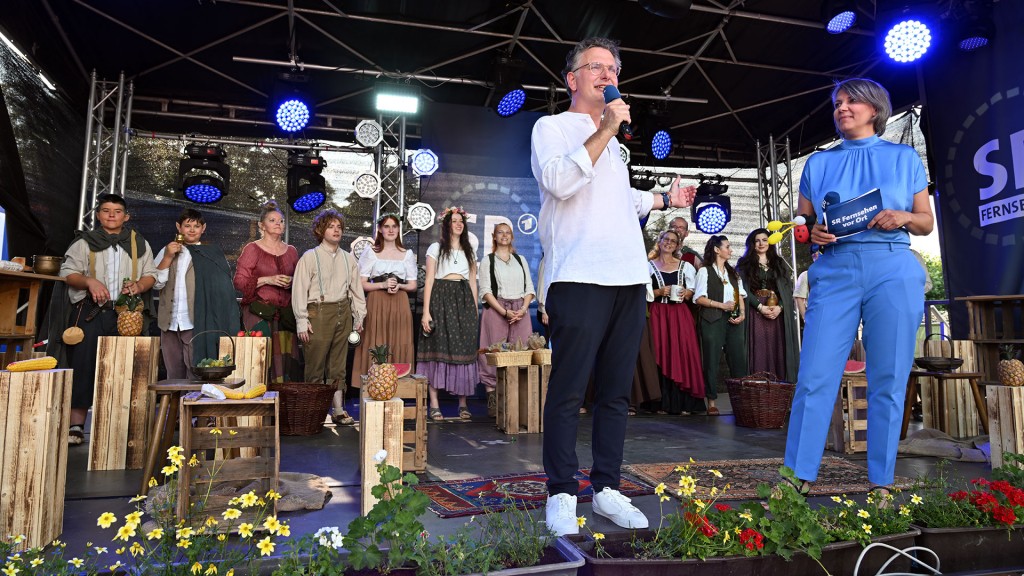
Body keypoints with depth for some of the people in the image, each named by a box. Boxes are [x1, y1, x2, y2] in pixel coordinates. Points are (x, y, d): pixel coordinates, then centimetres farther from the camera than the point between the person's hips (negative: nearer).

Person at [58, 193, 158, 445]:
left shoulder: (139, 243, 14)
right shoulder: (85, 241, 9)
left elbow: (150, 274, 13)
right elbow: (68, 272, 3)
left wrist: (140, 285, -9)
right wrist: (89, 281, -17)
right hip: (90, 313, -1)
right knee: (84, 367, -5)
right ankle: (76, 426, -1)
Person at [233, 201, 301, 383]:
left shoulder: (291, 251, 15)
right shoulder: (252, 249, 3)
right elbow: (239, 281, -3)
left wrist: (292, 282, 1)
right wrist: (267, 280, -13)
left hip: (285, 313, 4)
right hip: (260, 312, -4)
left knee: (286, 357, -3)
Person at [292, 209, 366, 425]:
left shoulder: (349, 259, 12)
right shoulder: (310, 257, -1)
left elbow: (356, 289, 16)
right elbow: (299, 290, -5)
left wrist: (359, 316, 10)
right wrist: (302, 321, -10)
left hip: (343, 313, 4)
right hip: (318, 313, -4)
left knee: (338, 365, 9)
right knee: (315, 365, -1)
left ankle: (339, 409, 14)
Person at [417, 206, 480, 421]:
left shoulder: (469, 251, 18)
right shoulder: (436, 248, 7)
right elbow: (429, 280, 0)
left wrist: (475, 311, 8)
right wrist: (426, 311, -10)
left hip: (464, 301, 3)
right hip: (441, 299, -3)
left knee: (464, 350, 0)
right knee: (437, 350, -6)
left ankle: (463, 403, 6)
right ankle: (434, 404, -2)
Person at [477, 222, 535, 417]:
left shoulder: (521, 260, 19)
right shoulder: (488, 260, 9)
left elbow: (529, 288, 14)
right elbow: (486, 291, -1)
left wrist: (523, 309, -5)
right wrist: (505, 312, -12)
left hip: (520, 311, 3)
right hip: (496, 310, -3)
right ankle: (492, 399, -4)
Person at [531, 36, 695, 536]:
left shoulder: (612, 141, 28)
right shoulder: (552, 127, 6)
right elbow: (559, 182, -14)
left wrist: (664, 199, 28)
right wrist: (605, 130, -11)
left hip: (629, 276, 8)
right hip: (580, 277, -7)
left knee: (616, 392, 9)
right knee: (568, 392, -5)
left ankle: (607, 489, 18)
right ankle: (561, 496, 6)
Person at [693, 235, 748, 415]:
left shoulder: (733, 272, 21)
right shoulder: (705, 271, 3)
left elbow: (740, 296, 16)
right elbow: (699, 298, -5)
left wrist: (742, 313, -1)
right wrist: (721, 305, -11)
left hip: (734, 320, 5)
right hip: (713, 320, -5)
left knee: (738, 359, -1)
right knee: (712, 361, -3)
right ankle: (711, 402, 1)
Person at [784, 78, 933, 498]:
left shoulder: (905, 158, 14)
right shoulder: (818, 163, 17)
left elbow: (927, 223, 13)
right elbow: (800, 223, 14)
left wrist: (903, 217, -8)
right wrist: (812, 232, -7)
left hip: (893, 270, 0)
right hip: (834, 270, 0)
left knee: (888, 379, 0)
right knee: (815, 375, -7)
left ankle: (881, 484, 12)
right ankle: (799, 478, 0)